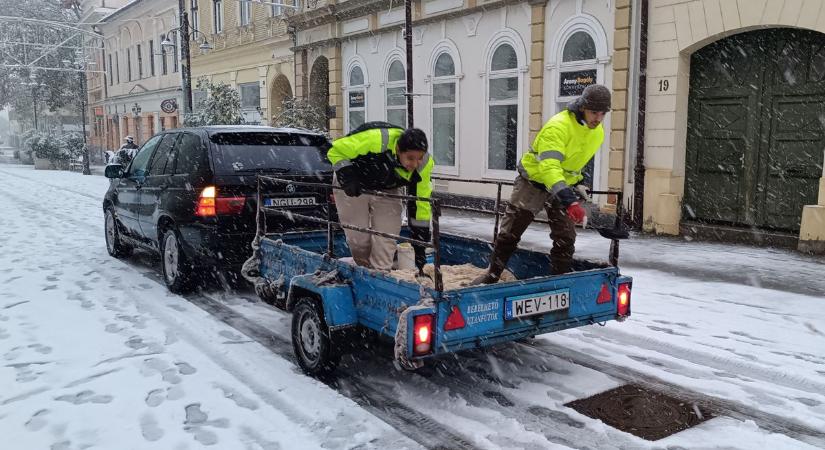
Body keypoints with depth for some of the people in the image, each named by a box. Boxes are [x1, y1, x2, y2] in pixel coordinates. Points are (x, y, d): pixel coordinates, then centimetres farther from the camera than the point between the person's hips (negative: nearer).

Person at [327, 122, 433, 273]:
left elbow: (420, 204, -14)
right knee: (359, 240, 0)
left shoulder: (424, 163, -24)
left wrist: (420, 248, -13)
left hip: (386, 191, 3)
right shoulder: (375, 139, -38)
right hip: (353, 187, -3)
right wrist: (348, 177, -35)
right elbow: (335, 150, -23)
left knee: (386, 245, -7)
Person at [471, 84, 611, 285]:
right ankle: (492, 275, 19)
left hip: (564, 185, 6)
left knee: (566, 238, -1)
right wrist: (568, 200, -52)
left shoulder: (598, 133, -5)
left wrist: (577, 182, 11)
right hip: (534, 181, -5)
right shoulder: (559, 125, -30)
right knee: (510, 232, 2)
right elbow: (549, 166, -43)